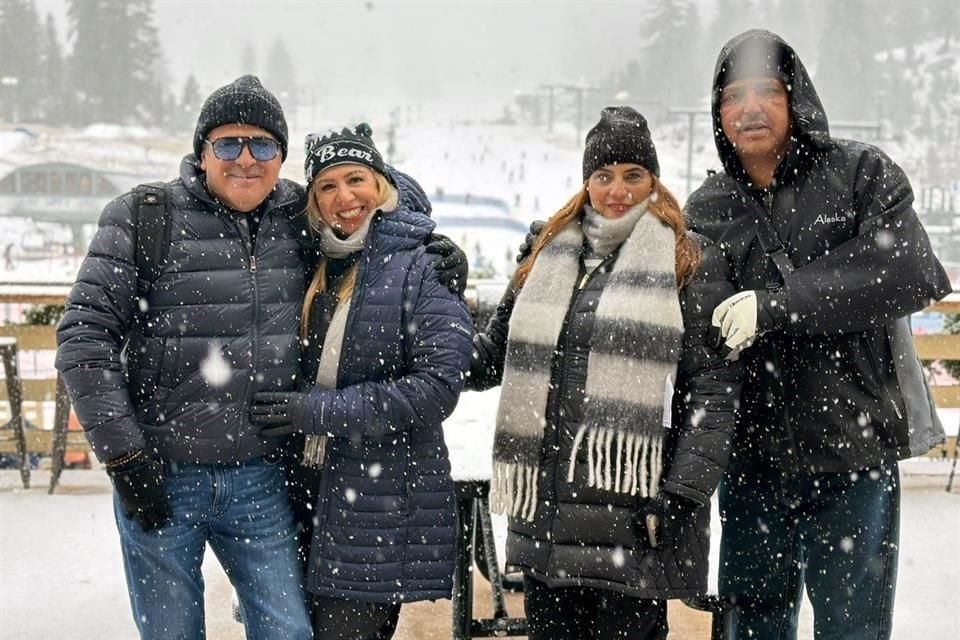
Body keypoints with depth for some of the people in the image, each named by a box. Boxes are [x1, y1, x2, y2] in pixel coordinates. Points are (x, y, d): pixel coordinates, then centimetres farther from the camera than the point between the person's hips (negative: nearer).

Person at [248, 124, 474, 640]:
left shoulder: (424, 269, -8)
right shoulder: (320, 271, 11)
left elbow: (438, 386, -17)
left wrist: (321, 411, -17)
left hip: (385, 508, -6)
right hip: (310, 490, 6)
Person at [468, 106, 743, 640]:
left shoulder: (692, 263, 0)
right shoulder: (548, 258, 16)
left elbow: (714, 389, -8)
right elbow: (494, 354, 21)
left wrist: (683, 495, -16)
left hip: (634, 516, -5)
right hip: (547, 515, 6)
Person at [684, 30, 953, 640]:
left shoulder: (861, 173, 0)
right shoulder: (706, 211, 8)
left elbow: (912, 273, -17)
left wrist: (776, 305, -22)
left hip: (854, 454, -3)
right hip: (753, 457, 3)